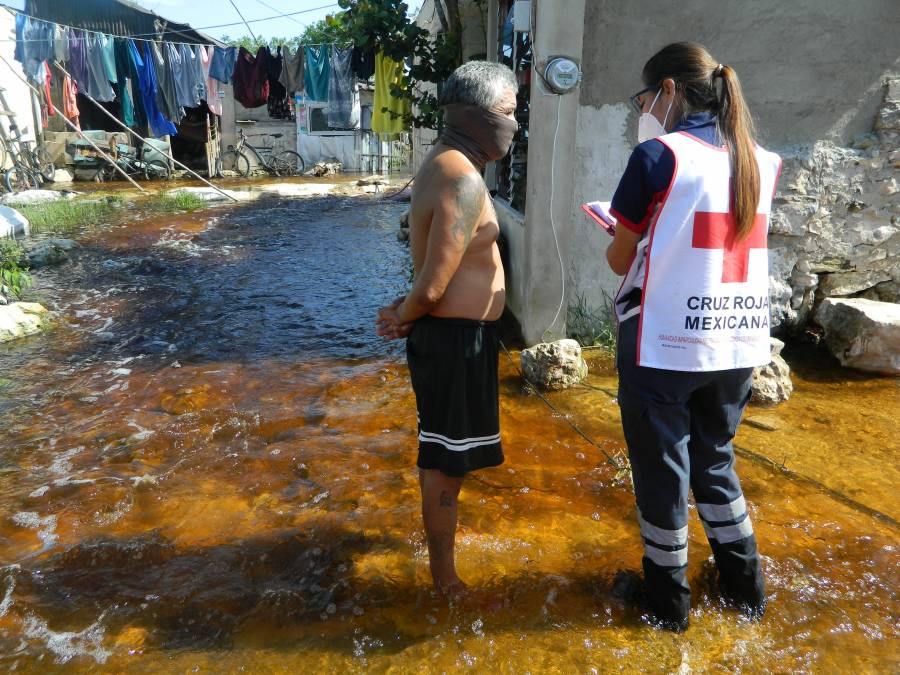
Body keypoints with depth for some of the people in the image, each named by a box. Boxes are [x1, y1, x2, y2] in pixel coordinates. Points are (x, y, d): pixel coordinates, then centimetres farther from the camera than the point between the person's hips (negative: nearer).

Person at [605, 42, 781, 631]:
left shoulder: (659, 156, -11)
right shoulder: (763, 163, 6)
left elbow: (621, 260, -4)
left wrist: (624, 239, 16)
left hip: (664, 344, -5)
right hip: (737, 345, 6)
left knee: (662, 470, 11)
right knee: (714, 460, 23)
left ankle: (669, 599, 28)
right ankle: (746, 586, 36)